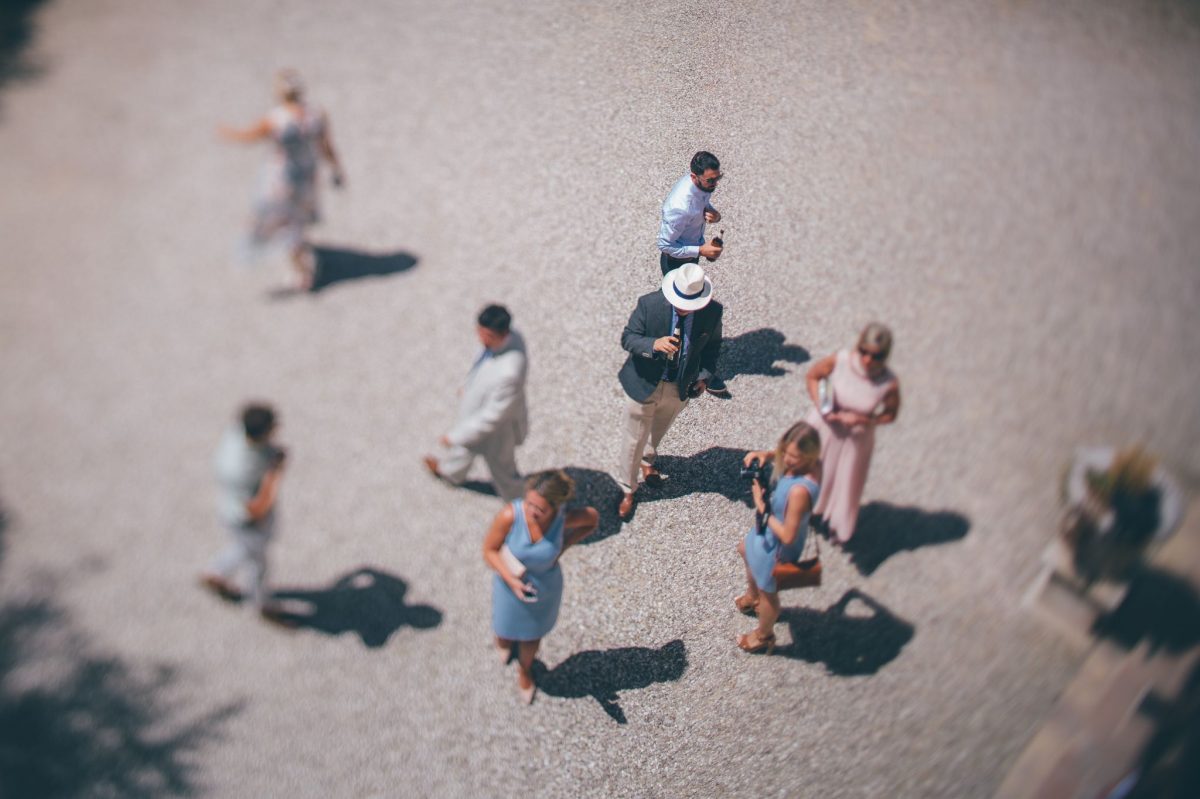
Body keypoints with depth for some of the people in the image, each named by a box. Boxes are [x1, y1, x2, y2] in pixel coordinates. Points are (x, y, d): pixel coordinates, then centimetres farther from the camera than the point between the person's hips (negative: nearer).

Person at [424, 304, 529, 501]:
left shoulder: (509, 374, -48)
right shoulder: (509, 336, -23)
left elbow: (492, 416, -34)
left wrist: (455, 436, -22)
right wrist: (470, 387, 19)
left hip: (496, 428, -7)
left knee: (503, 470, 24)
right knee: (465, 444, 37)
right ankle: (450, 472, 70)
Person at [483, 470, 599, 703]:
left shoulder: (565, 518, -30)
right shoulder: (510, 515, -35)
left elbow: (592, 518, -7)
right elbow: (489, 550, -20)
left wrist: (562, 547, -16)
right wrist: (511, 579, -33)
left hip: (545, 589, 1)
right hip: (511, 585, -1)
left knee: (532, 637, 26)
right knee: (506, 635, 24)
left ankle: (524, 669, 60)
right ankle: (503, 642, 64)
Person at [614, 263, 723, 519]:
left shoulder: (713, 311, -17)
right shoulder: (648, 304, -25)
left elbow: (712, 346, 1)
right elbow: (627, 338, -19)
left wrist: (703, 375, -7)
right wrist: (653, 344, -38)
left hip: (681, 388, 3)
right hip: (644, 384, -3)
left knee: (658, 433, 29)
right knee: (635, 440, 11)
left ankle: (647, 462, 61)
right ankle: (626, 490, 34)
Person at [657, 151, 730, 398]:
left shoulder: (702, 185, -14)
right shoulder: (680, 206, -39)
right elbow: (665, 245, -28)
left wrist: (712, 213, -15)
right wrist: (701, 251, -29)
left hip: (691, 253, 8)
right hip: (676, 261, -8)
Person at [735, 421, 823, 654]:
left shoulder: (799, 490, -44)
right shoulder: (811, 464, -20)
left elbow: (787, 536, -36)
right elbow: (783, 455, 6)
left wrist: (762, 508, -27)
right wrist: (765, 454, -14)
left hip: (778, 547, -9)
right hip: (769, 531, 9)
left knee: (767, 591, 19)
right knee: (745, 548, 37)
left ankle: (763, 637, 50)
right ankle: (752, 596, 66)